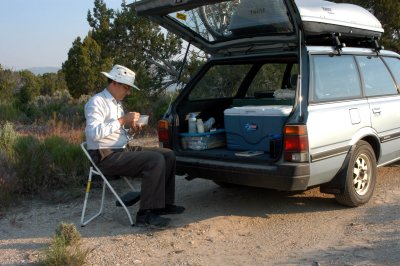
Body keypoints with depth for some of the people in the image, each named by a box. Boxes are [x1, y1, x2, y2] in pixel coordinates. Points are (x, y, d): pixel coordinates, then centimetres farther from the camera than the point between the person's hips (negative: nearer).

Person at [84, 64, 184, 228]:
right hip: (106, 157, -10)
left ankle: (163, 203, 7)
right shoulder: (97, 102, -12)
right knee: (155, 161, -26)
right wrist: (122, 120, -21)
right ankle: (145, 214, -19)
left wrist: (131, 127, 4)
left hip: (124, 149, 10)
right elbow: (94, 133, -25)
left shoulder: (116, 103, 17)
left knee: (168, 155, 2)